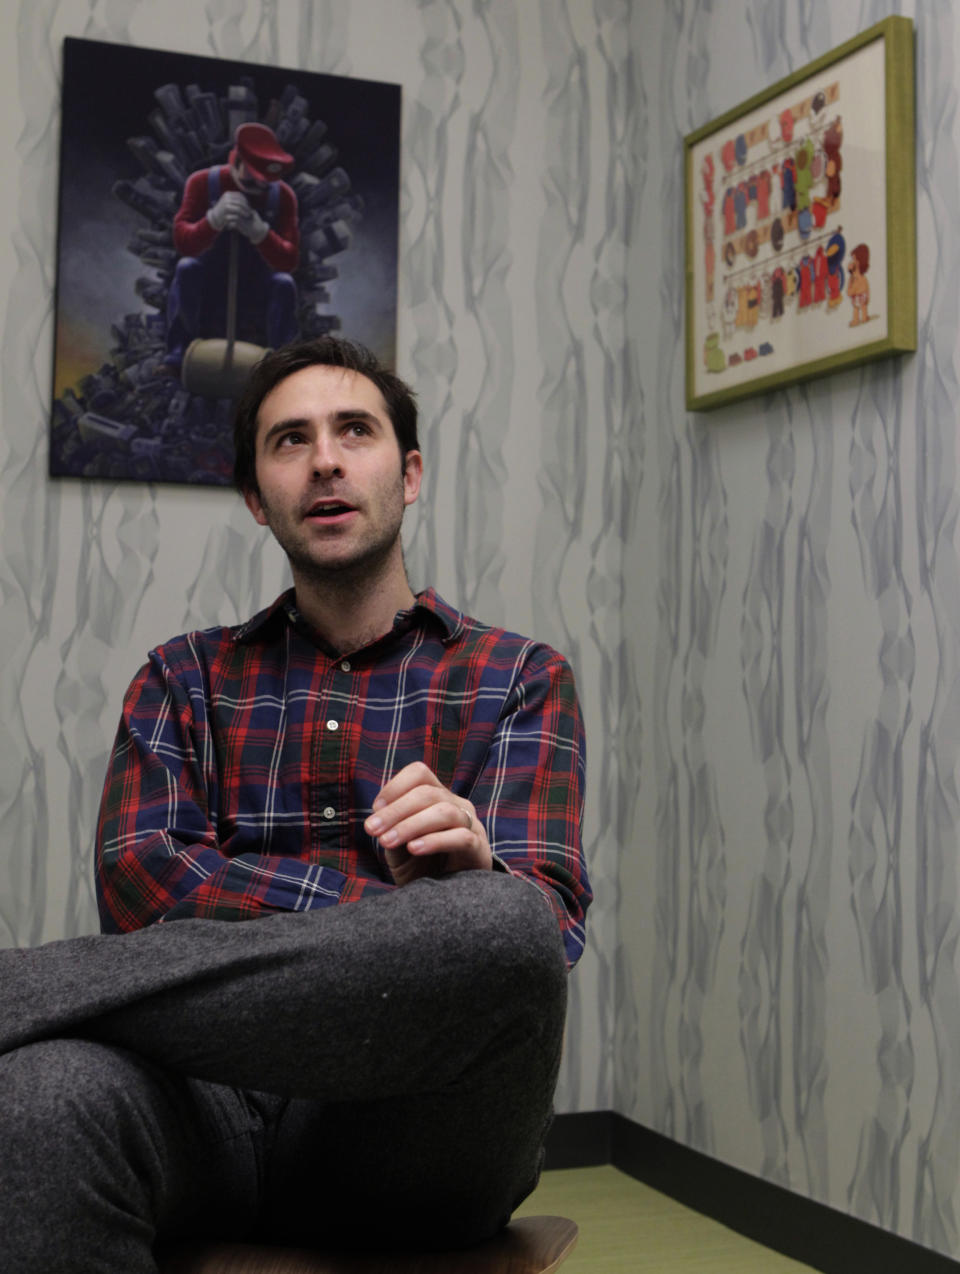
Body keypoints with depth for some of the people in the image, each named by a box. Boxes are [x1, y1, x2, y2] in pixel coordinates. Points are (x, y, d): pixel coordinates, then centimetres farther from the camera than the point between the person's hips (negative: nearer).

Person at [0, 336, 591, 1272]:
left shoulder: (520, 679, 13)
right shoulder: (185, 678, 18)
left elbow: (544, 925, -1)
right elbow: (138, 880, 1)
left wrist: (467, 878, -26)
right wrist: (400, 913, -9)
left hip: (414, 1129, 2)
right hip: (217, 1101, -1)